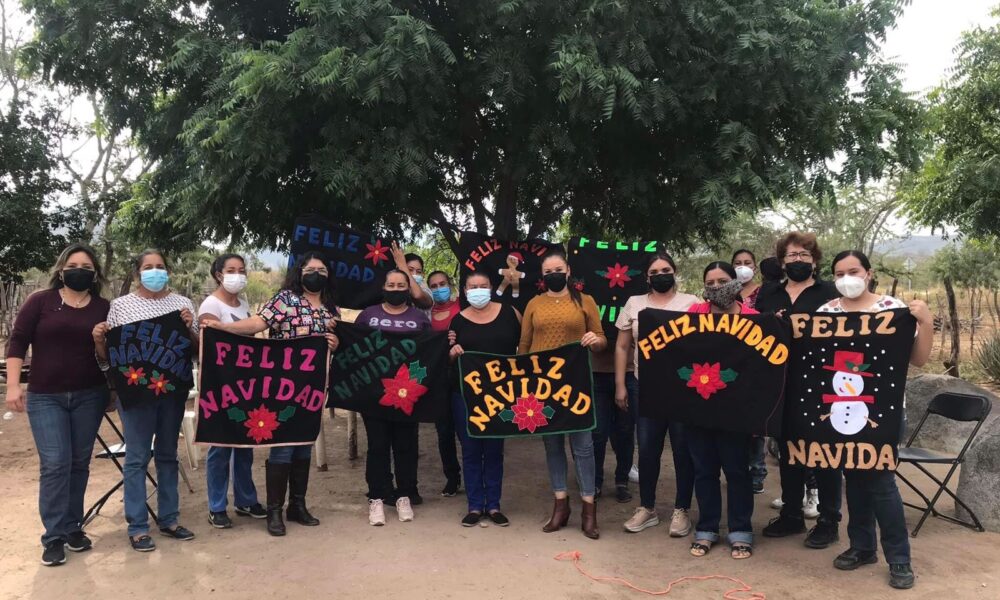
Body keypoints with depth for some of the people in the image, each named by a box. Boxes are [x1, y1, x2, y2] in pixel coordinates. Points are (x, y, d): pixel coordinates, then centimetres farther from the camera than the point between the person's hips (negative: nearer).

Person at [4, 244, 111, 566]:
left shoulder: (104, 308, 3)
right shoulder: (40, 301, -1)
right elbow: (17, 342, -2)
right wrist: (13, 385, -9)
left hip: (90, 395, 2)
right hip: (45, 396, -2)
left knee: (79, 463, 9)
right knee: (55, 463, -6)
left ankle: (73, 526, 21)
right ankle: (54, 536, 3)